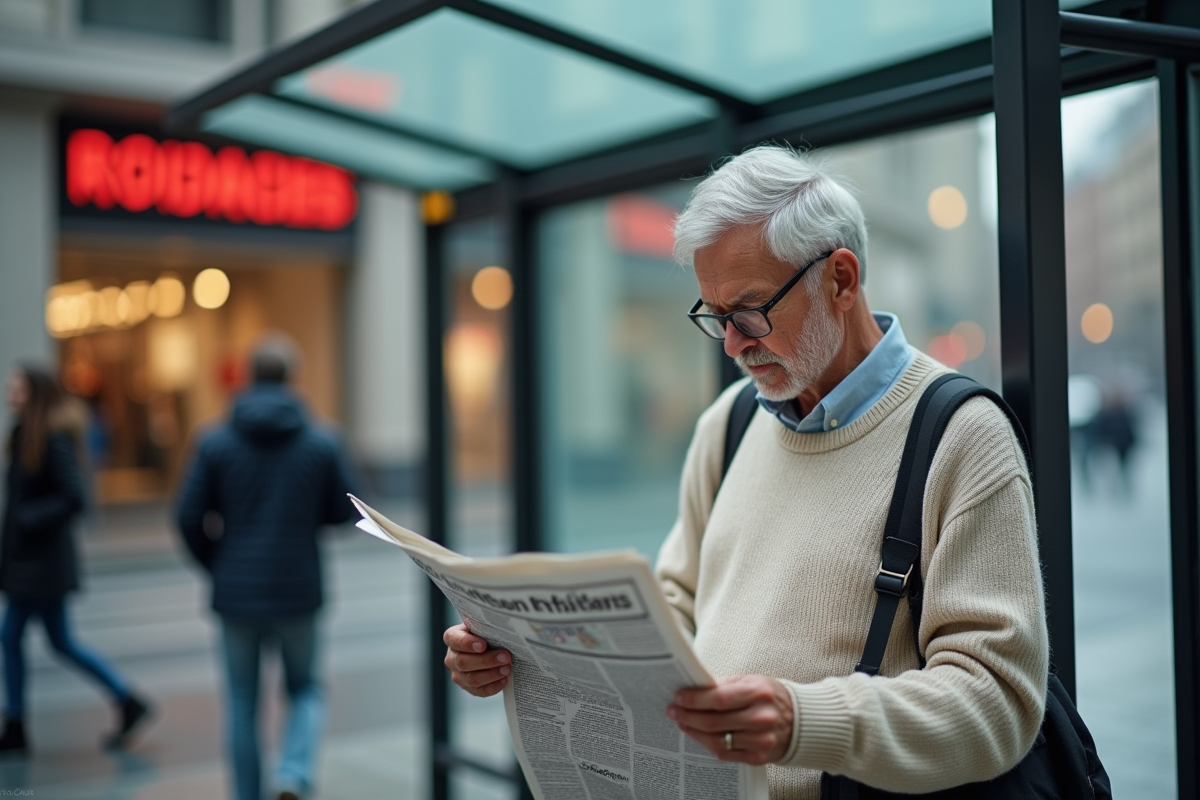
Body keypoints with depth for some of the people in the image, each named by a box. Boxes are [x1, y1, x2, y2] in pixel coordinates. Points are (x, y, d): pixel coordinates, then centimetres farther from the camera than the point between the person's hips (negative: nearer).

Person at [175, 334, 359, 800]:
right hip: (298, 592, 0)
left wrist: (215, 565, 12)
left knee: (242, 705, 15)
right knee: (305, 691, 18)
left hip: (236, 592, 0)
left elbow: (190, 518, -6)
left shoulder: (215, 443, -5)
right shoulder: (321, 443, -6)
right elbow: (343, 512, 1)